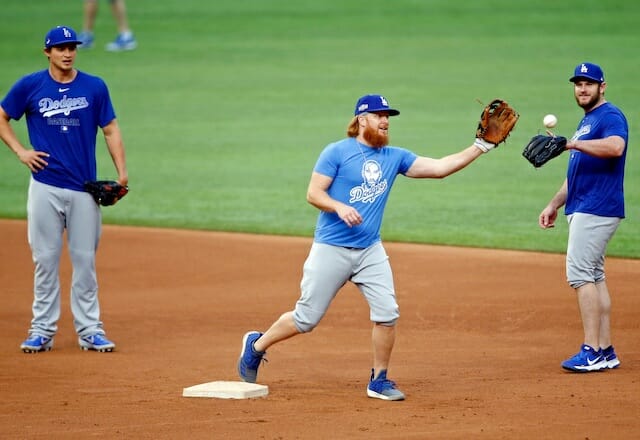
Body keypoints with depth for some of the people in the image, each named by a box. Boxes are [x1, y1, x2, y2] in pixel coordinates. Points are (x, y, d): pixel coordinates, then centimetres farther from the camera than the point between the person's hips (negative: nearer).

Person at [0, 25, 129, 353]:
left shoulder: (95, 87, 4)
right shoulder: (30, 86, 2)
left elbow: (110, 130, 5)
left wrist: (122, 173, -6)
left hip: (84, 190, 1)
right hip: (45, 187, -1)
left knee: (85, 260, 3)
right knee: (45, 259, 2)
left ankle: (89, 330, 9)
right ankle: (42, 330, 8)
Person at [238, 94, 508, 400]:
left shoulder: (395, 157, 8)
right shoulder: (337, 152, -7)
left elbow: (438, 168, 1)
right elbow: (313, 194, -9)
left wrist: (480, 147, -7)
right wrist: (340, 208, -27)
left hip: (371, 251, 5)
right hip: (331, 249, -4)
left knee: (387, 313, -8)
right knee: (307, 318, 0)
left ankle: (379, 381, 8)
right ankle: (256, 345, 24)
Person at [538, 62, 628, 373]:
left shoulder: (611, 116, -8)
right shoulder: (586, 122, 22)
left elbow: (615, 147, -31)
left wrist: (572, 144, -35)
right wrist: (554, 204, 25)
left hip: (597, 208, -10)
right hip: (581, 208, 10)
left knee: (580, 273, -14)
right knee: (593, 276, 8)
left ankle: (592, 351, -16)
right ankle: (605, 351, 9)